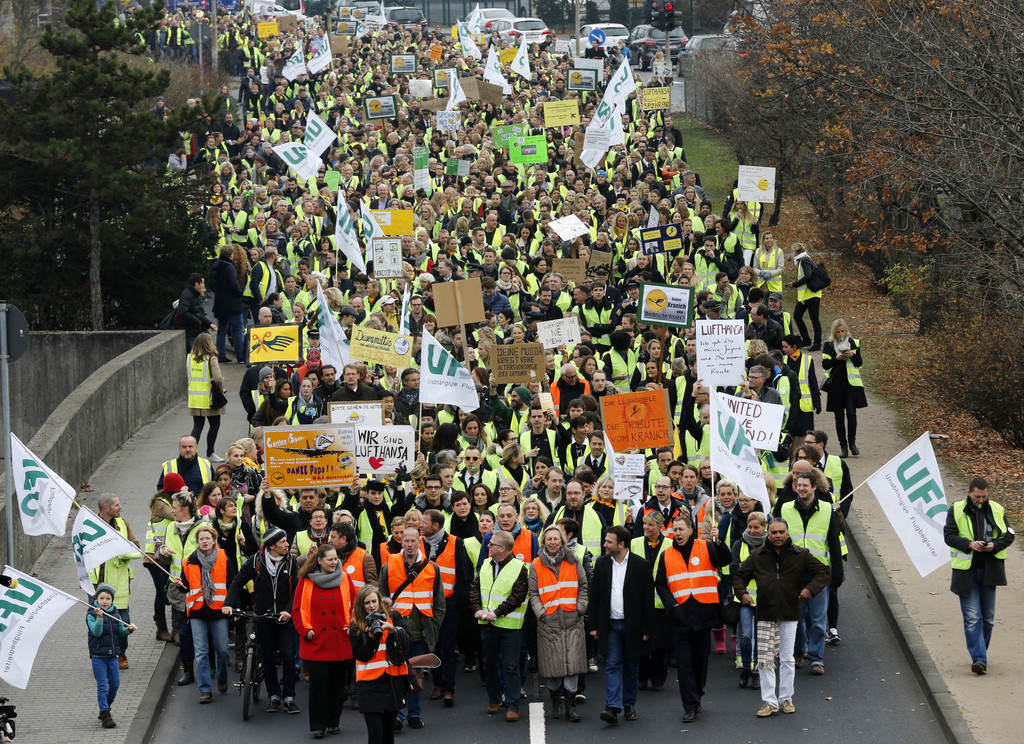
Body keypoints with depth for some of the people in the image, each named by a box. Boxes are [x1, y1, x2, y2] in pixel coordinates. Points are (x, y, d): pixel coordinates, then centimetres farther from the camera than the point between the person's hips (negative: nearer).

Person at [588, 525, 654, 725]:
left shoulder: (641, 565, -6)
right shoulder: (602, 563, 3)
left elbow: (648, 599, -4)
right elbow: (594, 596, 7)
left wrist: (647, 629, -6)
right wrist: (593, 625, 3)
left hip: (632, 625, -1)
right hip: (610, 624, 2)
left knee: (631, 667, 9)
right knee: (612, 665, -6)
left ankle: (629, 705, 23)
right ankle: (613, 708, -13)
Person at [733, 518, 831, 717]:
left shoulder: (801, 555, 2)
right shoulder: (757, 556, 5)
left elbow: (824, 571, 6)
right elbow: (739, 575, 16)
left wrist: (810, 589, -9)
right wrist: (742, 593, -3)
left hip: (789, 615, 0)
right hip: (765, 614, 0)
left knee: (787, 659, 7)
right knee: (764, 660, -5)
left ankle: (786, 699, 18)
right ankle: (769, 701, -2)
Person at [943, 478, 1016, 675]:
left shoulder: (997, 510, 6)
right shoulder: (956, 511, -1)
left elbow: (1008, 535, 7)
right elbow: (949, 535, -6)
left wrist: (995, 545, -13)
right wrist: (969, 544, -23)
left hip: (989, 570, 3)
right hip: (966, 571, -3)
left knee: (988, 616, 10)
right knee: (972, 617, -9)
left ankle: (979, 656, 25)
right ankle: (979, 659, -15)